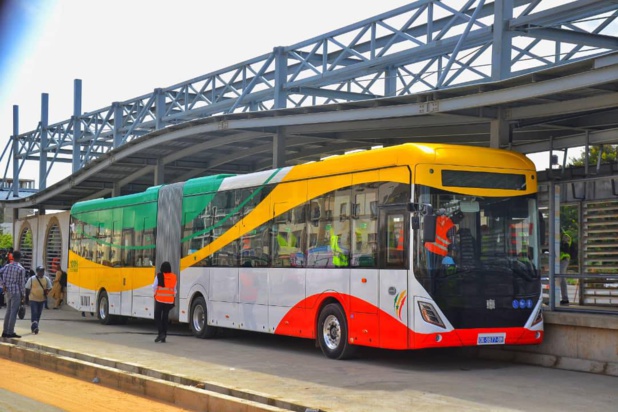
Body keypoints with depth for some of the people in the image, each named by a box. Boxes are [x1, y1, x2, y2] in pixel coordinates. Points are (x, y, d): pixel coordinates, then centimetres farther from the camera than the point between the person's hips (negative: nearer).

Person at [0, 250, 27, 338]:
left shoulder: (7, 266, 6)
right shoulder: (21, 269, -10)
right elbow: (22, 283, -9)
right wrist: (23, 295, -1)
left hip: (8, 291, 6)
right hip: (16, 292, -6)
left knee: (8, 311, 14)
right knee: (13, 312, -3)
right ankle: (10, 332, -3)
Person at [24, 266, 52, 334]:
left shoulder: (46, 279, 2)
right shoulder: (31, 279, -6)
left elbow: (49, 288, 10)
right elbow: (27, 289, 1)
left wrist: (47, 291, -12)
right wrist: (26, 298, 0)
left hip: (42, 299, 4)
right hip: (33, 299, -4)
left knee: (38, 314, 10)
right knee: (34, 313, -12)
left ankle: (34, 327, 23)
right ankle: (34, 327, -18)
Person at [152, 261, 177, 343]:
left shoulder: (159, 276, -8)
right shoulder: (173, 277, 2)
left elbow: (154, 287, -4)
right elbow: (175, 289, 7)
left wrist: (155, 293, 15)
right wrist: (173, 296, 19)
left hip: (160, 299, -3)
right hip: (169, 300, 3)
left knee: (157, 316, 6)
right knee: (165, 317, 10)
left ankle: (161, 332, -12)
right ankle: (163, 337, 10)